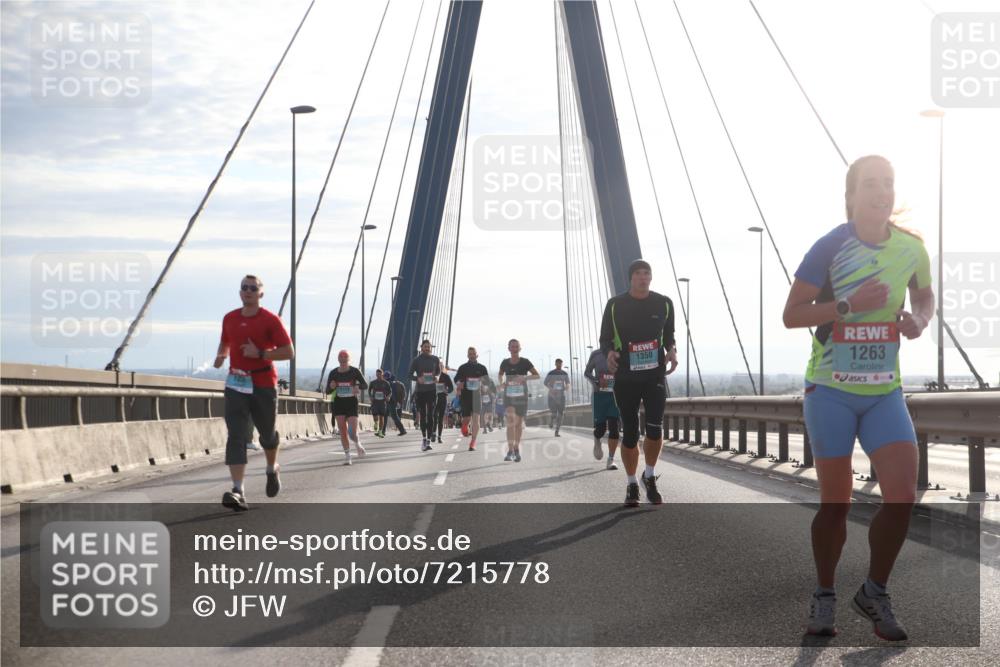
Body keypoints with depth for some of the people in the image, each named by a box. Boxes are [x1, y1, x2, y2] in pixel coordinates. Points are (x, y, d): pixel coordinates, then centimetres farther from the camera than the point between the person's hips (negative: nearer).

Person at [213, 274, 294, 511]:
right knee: (236, 436, -12)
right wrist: (220, 356, 5)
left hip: (264, 385, -2)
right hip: (236, 384, 2)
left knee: (267, 433, 13)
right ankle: (238, 491, -21)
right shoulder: (229, 319, 9)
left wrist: (260, 354, -18)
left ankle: (272, 469, 45)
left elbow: (288, 352, -7)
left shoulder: (270, 320, -5)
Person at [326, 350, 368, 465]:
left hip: (352, 403, -2)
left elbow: (365, 385, -3)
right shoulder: (333, 373, 1)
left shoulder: (354, 371, -4)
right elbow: (327, 391, 6)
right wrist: (331, 387, -17)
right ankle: (347, 456, 7)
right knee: (342, 432, -4)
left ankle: (358, 444, 26)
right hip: (339, 403, 2)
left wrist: (358, 387, -24)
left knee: (352, 432, -9)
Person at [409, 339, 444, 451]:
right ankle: (424, 438, 21)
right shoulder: (416, 360, -1)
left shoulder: (435, 359, 4)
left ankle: (428, 441, -7)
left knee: (430, 415, -6)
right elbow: (410, 375, 1)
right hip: (420, 390, 0)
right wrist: (417, 378, -19)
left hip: (432, 390, 0)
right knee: (422, 415, 5)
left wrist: (436, 377, -3)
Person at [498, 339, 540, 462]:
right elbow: (500, 375, 18)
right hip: (508, 395, 0)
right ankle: (510, 451, -22)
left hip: (522, 396, 0)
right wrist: (501, 382, -4)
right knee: (510, 420, -17)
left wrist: (524, 378, -24)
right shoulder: (505, 363, 0)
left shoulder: (525, 362, -7)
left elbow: (537, 375, -7)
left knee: (519, 423, 10)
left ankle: (517, 449, 31)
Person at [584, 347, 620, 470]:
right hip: (599, 395, -1)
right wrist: (596, 382, -12)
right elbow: (587, 373, 8)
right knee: (600, 429, -1)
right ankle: (597, 440, 36)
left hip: (615, 395, 1)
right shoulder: (596, 354, -2)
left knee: (614, 427, -9)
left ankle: (611, 459, -2)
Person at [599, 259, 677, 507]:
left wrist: (671, 351, -5)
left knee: (655, 428, -12)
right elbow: (605, 338, 6)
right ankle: (632, 485, 16)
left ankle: (650, 477, 12)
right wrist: (610, 353, -16)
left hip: (655, 375, 1)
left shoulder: (664, 304, 5)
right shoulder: (615, 305, 0)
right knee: (629, 433, 1)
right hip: (625, 377, -1)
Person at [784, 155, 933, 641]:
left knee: (903, 495, -8)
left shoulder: (912, 247, 0)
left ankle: (874, 593, 11)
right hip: (831, 390, -3)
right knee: (835, 502, 3)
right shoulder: (830, 247, -12)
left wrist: (920, 319, -2)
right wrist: (849, 304, -24)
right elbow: (791, 315, -12)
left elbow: (924, 294, 21)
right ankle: (824, 598, 22)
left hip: (885, 392, 3)